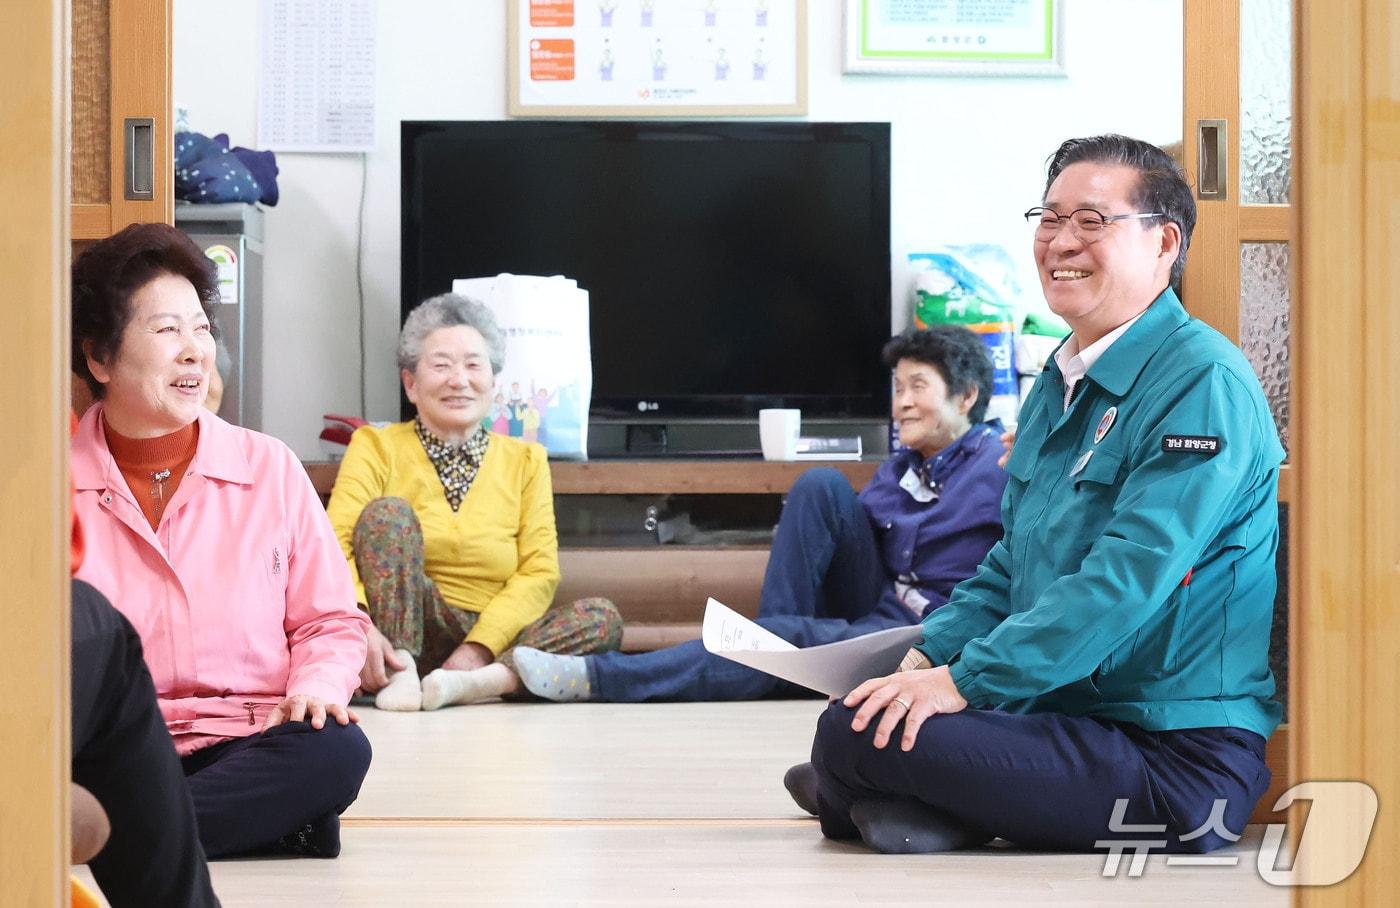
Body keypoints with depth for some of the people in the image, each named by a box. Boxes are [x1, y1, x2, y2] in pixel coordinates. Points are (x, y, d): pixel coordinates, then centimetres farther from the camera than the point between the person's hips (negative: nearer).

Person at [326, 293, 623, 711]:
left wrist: (480, 647, -17)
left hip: (495, 639, 2)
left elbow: (539, 572, 1)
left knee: (601, 618, -21)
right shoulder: (377, 447, 5)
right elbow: (337, 543, -11)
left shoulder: (524, 461, 12)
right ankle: (401, 672, -34)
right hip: (403, 630, -2)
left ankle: (485, 680, -40)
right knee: (389, 512, -23)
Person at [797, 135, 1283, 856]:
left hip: (1179, 761, -9)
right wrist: (928, 657, 4)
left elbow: (1127, 581, -22)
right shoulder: (1059, 385, 17)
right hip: (1068, 710, 9)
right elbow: (1012, 566, 22)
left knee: (859, 734, -17)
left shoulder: (1204, 384, -14)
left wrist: (963, 680, -24)